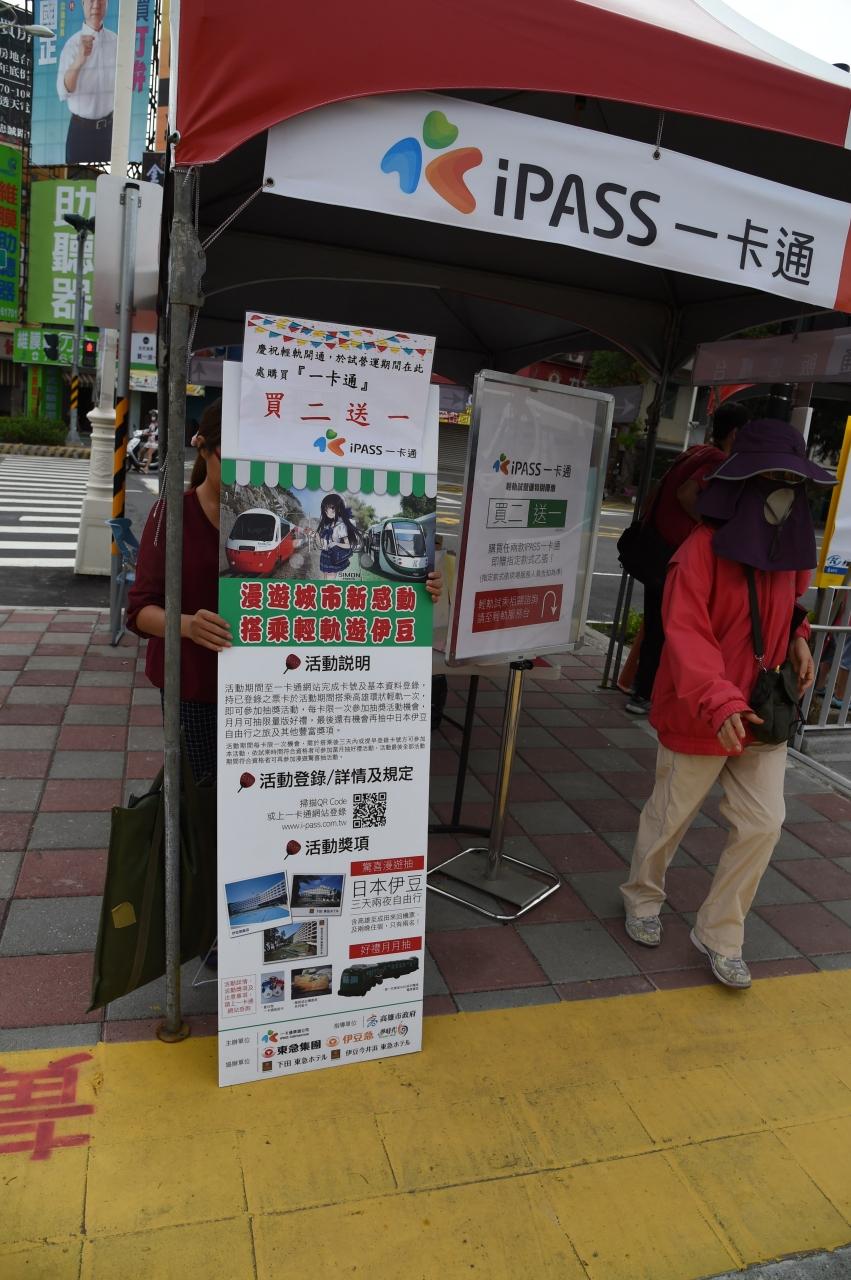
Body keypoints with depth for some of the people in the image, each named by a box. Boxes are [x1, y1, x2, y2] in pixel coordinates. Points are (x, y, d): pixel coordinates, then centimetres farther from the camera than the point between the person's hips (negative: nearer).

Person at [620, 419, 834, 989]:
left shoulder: (790, 544, 3)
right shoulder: (704, 548, -19)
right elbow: (686, 634, -26)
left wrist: (797, 637, 3)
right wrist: (719, 702, -38)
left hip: (763, 712, 6)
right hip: (699, 716, -6)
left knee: (763, 823, 6)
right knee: (671, 815, 12)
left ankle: (720, 934, 24)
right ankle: (644, 897, 40)